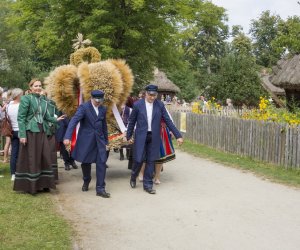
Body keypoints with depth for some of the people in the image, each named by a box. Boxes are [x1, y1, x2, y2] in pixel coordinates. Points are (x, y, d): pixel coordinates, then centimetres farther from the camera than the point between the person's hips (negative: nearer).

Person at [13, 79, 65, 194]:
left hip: (42, 132, 6)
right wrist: (22, 135, -16)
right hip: (30, 132, -6)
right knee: (30, 158, -1)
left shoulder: (43, 101, 13)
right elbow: (21, 118, -9)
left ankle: (42, 184, 15)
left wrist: (56, 119, 3)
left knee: (44, 157, 5)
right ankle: (29, 185, 9)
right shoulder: (26, 98, -5)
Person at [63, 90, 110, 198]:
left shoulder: (103, 109, 6)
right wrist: (67, 137, -33)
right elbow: (74, 121, -21)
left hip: (99, 140, 3)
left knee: (101, 163, -7)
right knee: (86, 163, 10)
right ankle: (86, 181, 36)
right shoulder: (84, 107, -11)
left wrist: (106, 141, 17)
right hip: (86, 140, -3)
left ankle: (100, 188, -3)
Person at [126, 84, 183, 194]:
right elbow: (132, 122, 5)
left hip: (154, 137, 2)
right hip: (141, 136, -2)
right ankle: (133, 177, 30)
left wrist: (178, 135, -2)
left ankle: (148, 185, 16)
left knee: (151, 161, 5)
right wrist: (128, 136, 10)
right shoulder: (137, 105, -4)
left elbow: (168, 121, 2)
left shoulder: (160, 105, 0)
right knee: (139, 160, 0)